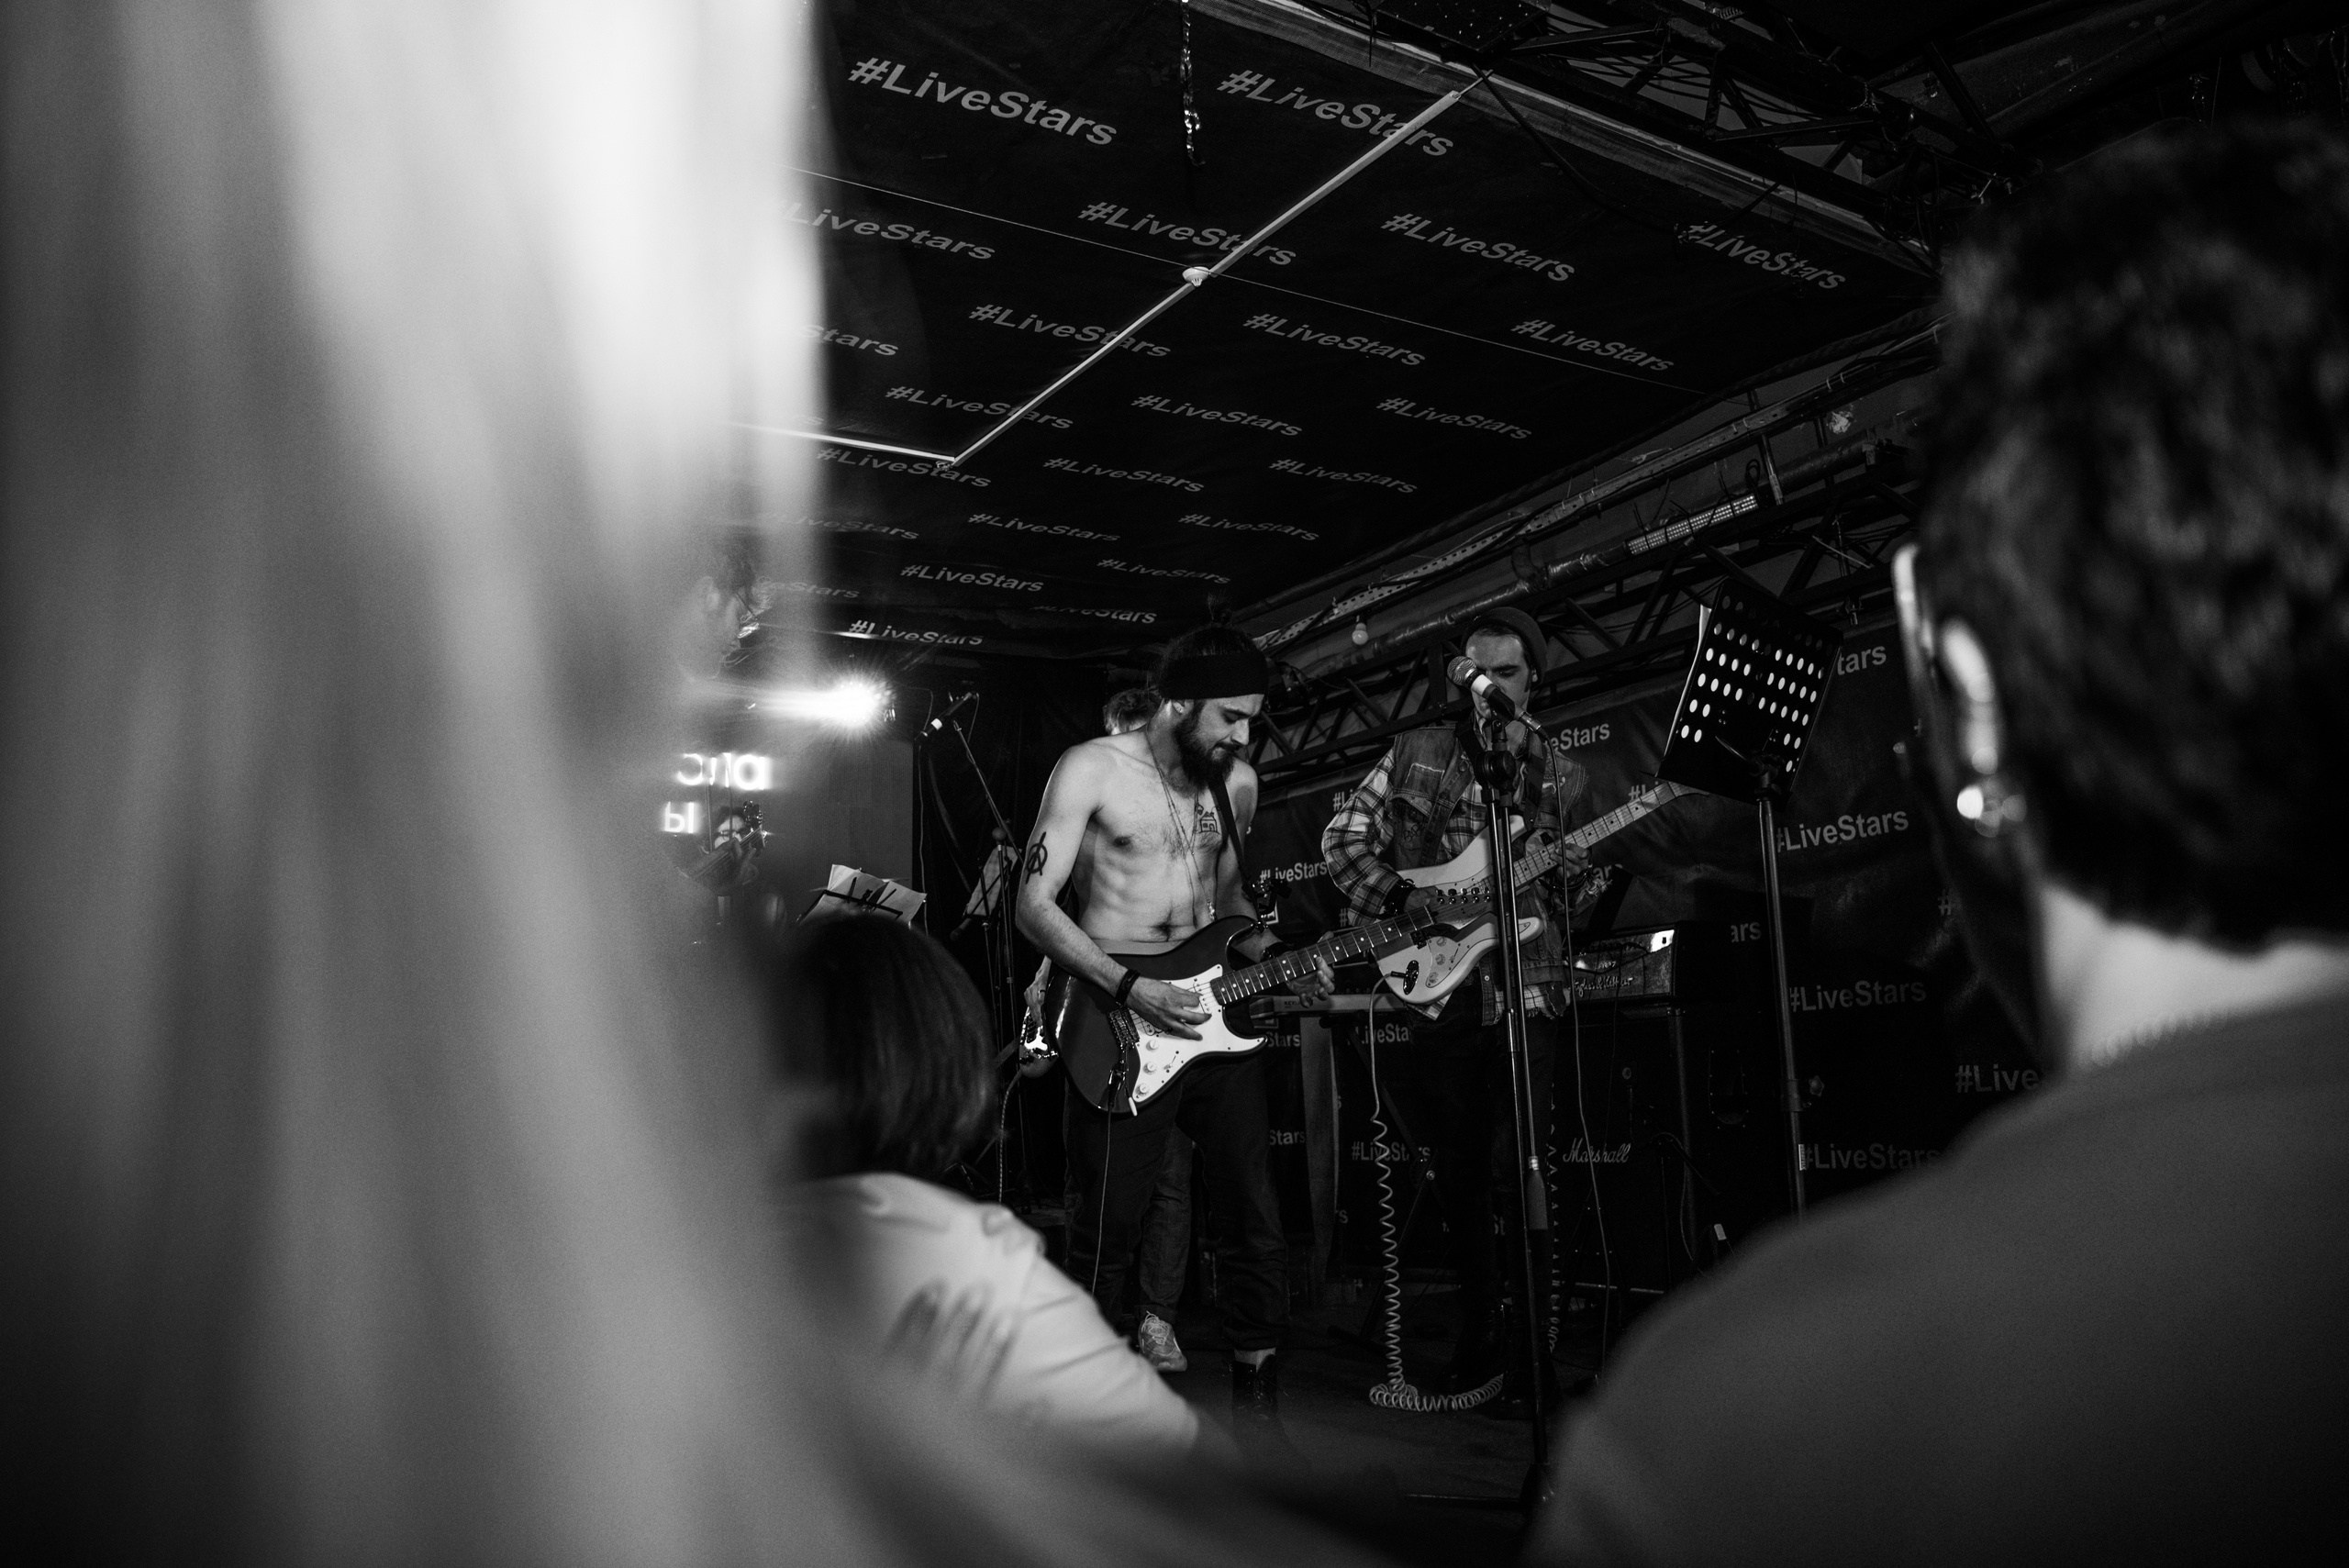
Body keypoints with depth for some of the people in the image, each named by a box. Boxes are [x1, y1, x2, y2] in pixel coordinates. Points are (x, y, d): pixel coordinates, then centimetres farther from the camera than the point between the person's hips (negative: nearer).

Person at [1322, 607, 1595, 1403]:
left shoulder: (1563, 776, 10)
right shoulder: (1417, 753, 7)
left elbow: (1572, 906, 15)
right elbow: (1343, 839, 5)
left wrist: (1570, 876, -7)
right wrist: (1400, 902, -7)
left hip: (1524, 989, -1)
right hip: (1434, 987, 1)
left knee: (1515, 1168, -8)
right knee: (1459, 1172, 9)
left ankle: (1531, 1341, 5)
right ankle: (1479, 1327, 24)